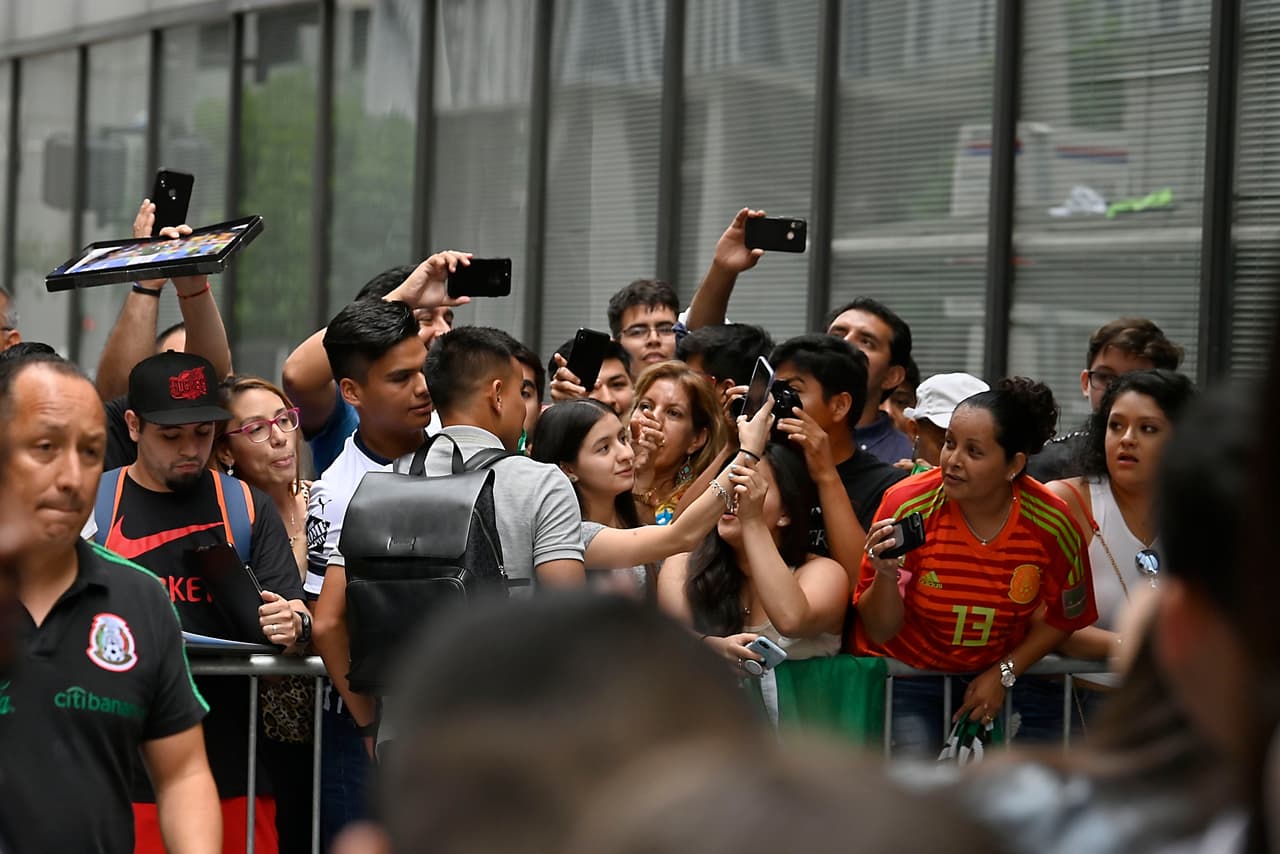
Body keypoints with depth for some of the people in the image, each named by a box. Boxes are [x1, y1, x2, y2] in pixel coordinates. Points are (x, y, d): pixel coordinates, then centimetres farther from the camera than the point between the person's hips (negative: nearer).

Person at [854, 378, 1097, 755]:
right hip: (906, 678, -2)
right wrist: (886, 575, -35)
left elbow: (1062, 617, 3)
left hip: (997, 678, 2)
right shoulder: (907, 506, -21)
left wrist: (1004, 674, -8)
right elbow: (879, 631, -16)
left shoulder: (1052, 523, -16)